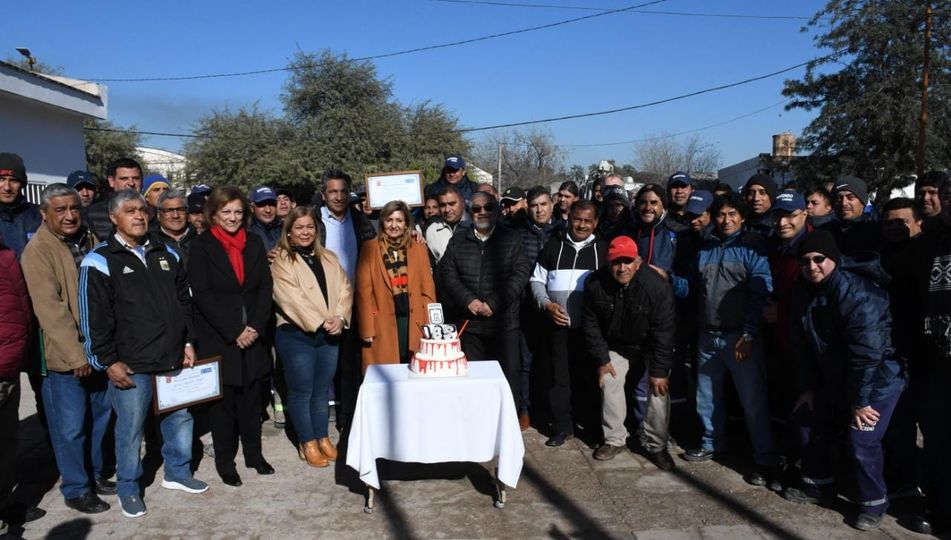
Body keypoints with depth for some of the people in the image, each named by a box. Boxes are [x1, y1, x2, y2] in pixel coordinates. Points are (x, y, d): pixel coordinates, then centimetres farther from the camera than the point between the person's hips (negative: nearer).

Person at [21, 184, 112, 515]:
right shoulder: (38, 250, -12)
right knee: (71, 427, 4)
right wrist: (76, 354, -21)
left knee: (99, 416, 17)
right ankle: (76, 489, 21)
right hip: (65, 357, -6)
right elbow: (50, 309, -19)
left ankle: (94, 474, 34)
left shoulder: (90, 242, 8)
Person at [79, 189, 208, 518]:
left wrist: (188, 342, 10)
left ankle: (178, 473, 34)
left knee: (180, 418, 15)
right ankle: (128, 488, 25)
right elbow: (94, 318, -9)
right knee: (130, 429, 6)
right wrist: (108, 362, -11)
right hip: (130, 366, -5)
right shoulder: (100, 262, -6)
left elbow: (184, 302, 15)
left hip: (173, 360, 5)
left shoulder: (166, 255, 11)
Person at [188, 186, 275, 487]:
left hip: (253, 335, 3)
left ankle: (253, 453, 23)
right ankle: (225, 459, 18)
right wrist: (233, 332, -13)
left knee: (251, 396, 9)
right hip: (218, 338, -3)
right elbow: (202, 295, -9)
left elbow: (265, 288, 4)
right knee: (223, 398, 5)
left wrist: (256, 327, -8)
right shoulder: (201, 246, -3)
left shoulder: (254, 244, 8)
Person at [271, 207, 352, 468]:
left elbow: (344, 288, 6)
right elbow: (291, 297, -14)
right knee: (301, 391, 3)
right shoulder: (281, 260, -4)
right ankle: (308, 443, 15)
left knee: (322, 389, 13)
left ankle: (323, 437, 25)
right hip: (296, 334, -5)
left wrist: (340, 317, -10)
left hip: (330, 334, 5)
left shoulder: (329, 258, 14)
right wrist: (320, 322, -18)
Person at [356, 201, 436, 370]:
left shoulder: (419, 249, 11)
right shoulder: (370, 248, 4)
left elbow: (428, 290, 9)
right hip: (382, 325, -2)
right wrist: (367, 329, -7)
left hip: (414, 323, 2)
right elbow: (364, 291, 0)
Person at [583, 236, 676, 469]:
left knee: (659, 389, -12)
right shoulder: (595, 284, -22)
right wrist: (602, 359, -8)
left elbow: (663, 332, -26)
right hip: (616, 344, 3)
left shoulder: (657, 286, -32)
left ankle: (656, 445, 3)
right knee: (610, 384, -5)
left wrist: (659, 371, -24)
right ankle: (614, 439, 13)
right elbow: (591, 324, -8)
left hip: (651, 345, -3)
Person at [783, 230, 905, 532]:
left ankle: (873, 503, 12)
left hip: (877, 381, -8)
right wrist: (807, 388, 6)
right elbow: (805, 346, 4)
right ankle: (818, 484, 32)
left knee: (861, 441, -12)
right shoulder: (805, 293, -3)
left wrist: (860, 400, -23)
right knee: (809, 422, 12)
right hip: (833, 380, 8)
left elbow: (868, 353, -28)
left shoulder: (858, 293, -28)